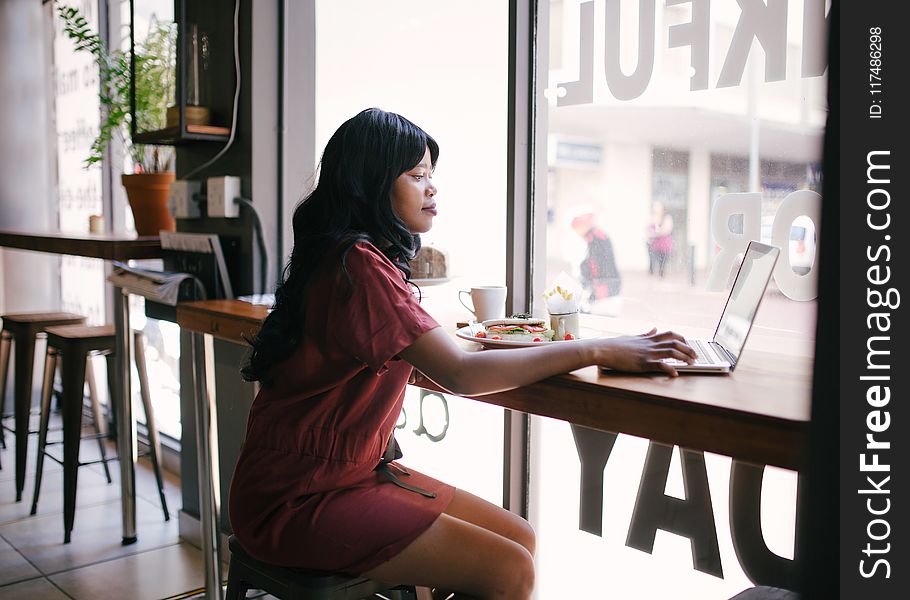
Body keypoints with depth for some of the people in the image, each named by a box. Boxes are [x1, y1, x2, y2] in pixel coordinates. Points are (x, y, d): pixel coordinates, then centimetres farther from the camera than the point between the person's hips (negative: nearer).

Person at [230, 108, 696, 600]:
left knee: (519, 539, 4)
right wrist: (599, 351, -20)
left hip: (352, 471, 9)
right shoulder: (357, 264, -20)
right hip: (296, 502, -9)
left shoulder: (348, 257, 12)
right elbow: (461, 374, -25)